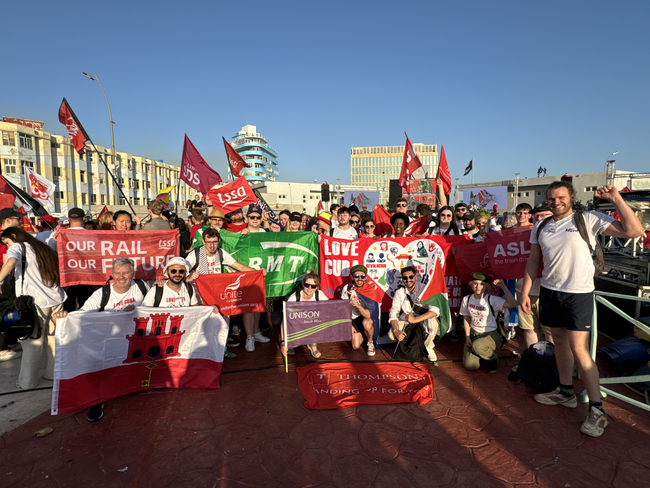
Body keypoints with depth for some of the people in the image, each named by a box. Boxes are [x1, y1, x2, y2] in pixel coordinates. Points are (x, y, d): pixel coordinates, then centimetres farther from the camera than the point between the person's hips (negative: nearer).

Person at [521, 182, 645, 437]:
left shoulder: (588, 220, -7)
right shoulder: (540, 227, 7)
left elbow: (634, 231, -15)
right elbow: (533, 260, 11)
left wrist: (617, 199, -20)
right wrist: (525, 291, 7)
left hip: (579, 294, -5)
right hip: (549, 291, 5)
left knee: (579, 349, -5)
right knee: (560, 341, 14)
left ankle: (597, 410, 7)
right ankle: (566, 392, 29)